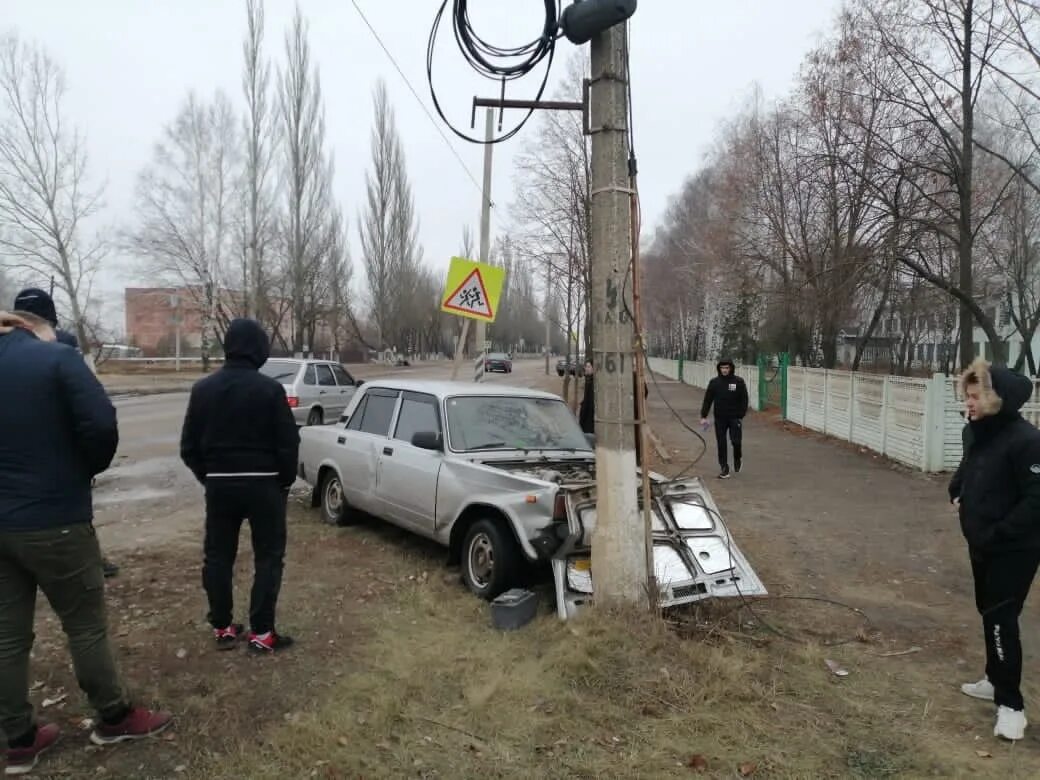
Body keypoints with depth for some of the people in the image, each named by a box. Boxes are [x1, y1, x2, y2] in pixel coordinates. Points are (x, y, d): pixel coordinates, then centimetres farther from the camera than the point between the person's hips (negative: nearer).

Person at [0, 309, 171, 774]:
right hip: (53, 520, -5)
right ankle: (114, 718, 24)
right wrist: (89, 468, -2)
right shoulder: (55, 359, -9)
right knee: (85, 623, 9)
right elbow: (100, 425, -21)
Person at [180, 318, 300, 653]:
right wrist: (285, 481, 5)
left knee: (217, 557, 16)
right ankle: (261, 632, 6)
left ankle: (222, 628, 22)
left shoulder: (203, 389, 1)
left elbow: (189, 446, 4)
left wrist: (209, 477, 17)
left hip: (219, 484, 4)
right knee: (268, 557, 6)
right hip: (263, 483, -4)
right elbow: (288, 443, -10)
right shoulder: (269, 389, -12)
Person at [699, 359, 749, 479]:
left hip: (735, 417, -2)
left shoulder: (739, 382, -3)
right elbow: (707, 400, 2)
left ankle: (738, 459, 25)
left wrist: (741, 416, -8)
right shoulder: (714, 382, 1)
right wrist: (703, 416, -4)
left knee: (736, 441, -7)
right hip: (720, 419, 2)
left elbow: (744, 400, -2)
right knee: (721, 444, 3)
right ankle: (724, 469, 11)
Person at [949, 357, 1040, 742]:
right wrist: (957, 493, 8)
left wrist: (995, 533, -21)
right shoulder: (975, 432, 3)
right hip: (982, 544, 8)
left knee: (1001, 619, -5)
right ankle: (996, 680, 35)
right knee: (988, 612, 19)